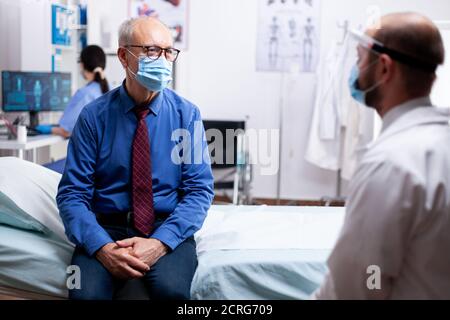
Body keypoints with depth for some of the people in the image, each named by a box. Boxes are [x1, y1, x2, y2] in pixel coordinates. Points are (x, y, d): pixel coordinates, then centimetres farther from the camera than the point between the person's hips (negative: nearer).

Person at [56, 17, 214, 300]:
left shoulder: (187, 114, 0)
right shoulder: (94, 116, -2)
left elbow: (200, 189, -3)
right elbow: (72, 192, -4)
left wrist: (161, 242, -19)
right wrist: (102, 247, -21)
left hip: (168, 228, 0)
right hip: (107, 228, 0)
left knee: (171, 288, -31)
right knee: (86, 292, -28)